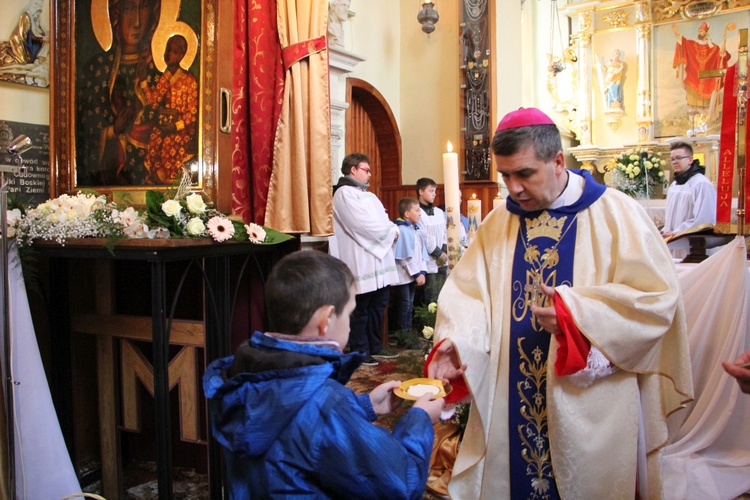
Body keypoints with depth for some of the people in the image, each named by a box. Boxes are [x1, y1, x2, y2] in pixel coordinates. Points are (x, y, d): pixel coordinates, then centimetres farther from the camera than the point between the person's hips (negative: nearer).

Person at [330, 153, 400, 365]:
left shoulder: (366, 194, 20)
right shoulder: (344, 194, -11)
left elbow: (381, 218, 15)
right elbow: (364, 224, -19)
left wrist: (392, 229, -6)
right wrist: (391, 231, -9)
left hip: (379, 258, 9)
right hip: (362, 262, -9)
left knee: (379, 305, 14)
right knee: (361, 310, 1)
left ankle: (374, 346, 25)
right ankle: (360, 351, 12)